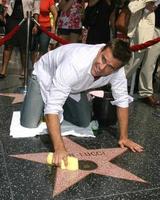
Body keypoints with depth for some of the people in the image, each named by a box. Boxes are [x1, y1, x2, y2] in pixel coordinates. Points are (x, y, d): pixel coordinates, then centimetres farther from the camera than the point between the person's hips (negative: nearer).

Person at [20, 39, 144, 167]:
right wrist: (59, 148, -54)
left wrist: (124, 137, -21)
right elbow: (53, 107, -46)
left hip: (74, 87, 5)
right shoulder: (74, 65, -46)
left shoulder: (116, 69, -30)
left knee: (84, 123, 0)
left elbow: (122, 100, -18)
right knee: (29, 124, -14)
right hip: (46, 76, -4)